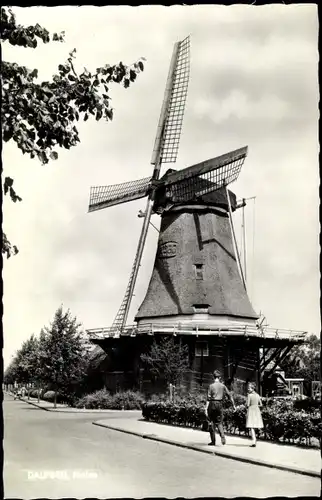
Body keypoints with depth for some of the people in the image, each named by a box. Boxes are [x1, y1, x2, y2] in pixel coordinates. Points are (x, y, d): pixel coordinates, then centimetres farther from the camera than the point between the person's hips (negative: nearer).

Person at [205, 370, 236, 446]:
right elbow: (229, 395, 6)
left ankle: (213, 441, 7)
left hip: (212, 404, -2)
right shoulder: (223, 386, 4)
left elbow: (208, 398, -9)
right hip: (220, 405, 2)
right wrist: (233, 405, 14)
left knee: (212, 422, 6)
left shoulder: (211, 386, -5)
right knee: (219, 422, 11)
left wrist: (206, 408, -8)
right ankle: (222, 437, -13)